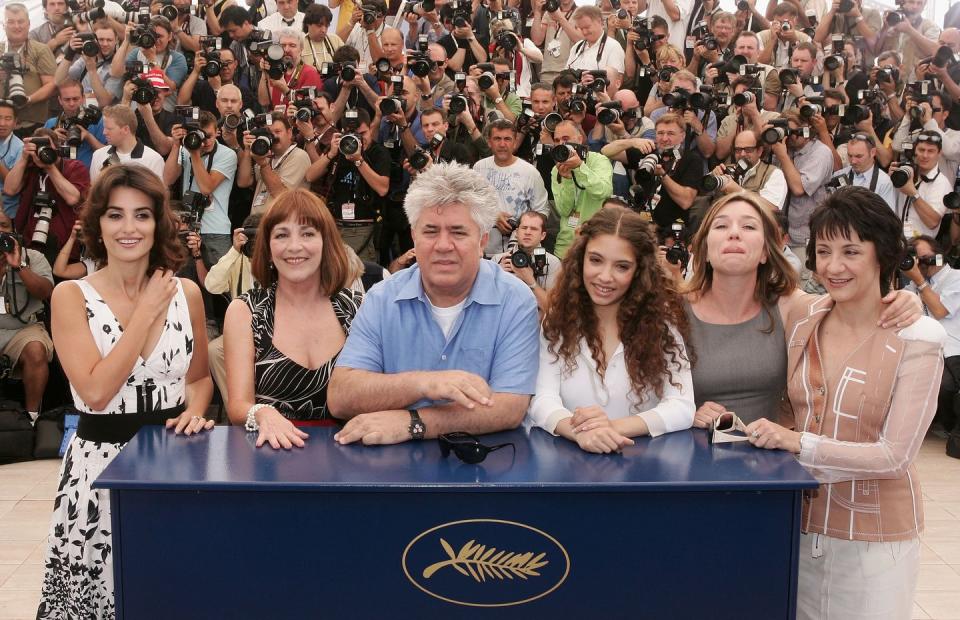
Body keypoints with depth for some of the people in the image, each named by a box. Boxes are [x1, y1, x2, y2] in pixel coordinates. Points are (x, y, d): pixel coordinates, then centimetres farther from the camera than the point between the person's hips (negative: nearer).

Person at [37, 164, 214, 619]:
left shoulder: (186, 292, 2)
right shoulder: (72, 296, -7)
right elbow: (96, 392, -19)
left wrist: (194, 411, -7)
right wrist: (147, 311, -15)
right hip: (101, 464, -2)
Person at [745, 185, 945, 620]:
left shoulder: (916, 340, -15)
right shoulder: (802, 318, -2)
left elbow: (896, 454, -17)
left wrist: (799, 443, -25)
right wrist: (766, 430, -11)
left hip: (873, 534, -4)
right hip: (800, 521, 4)